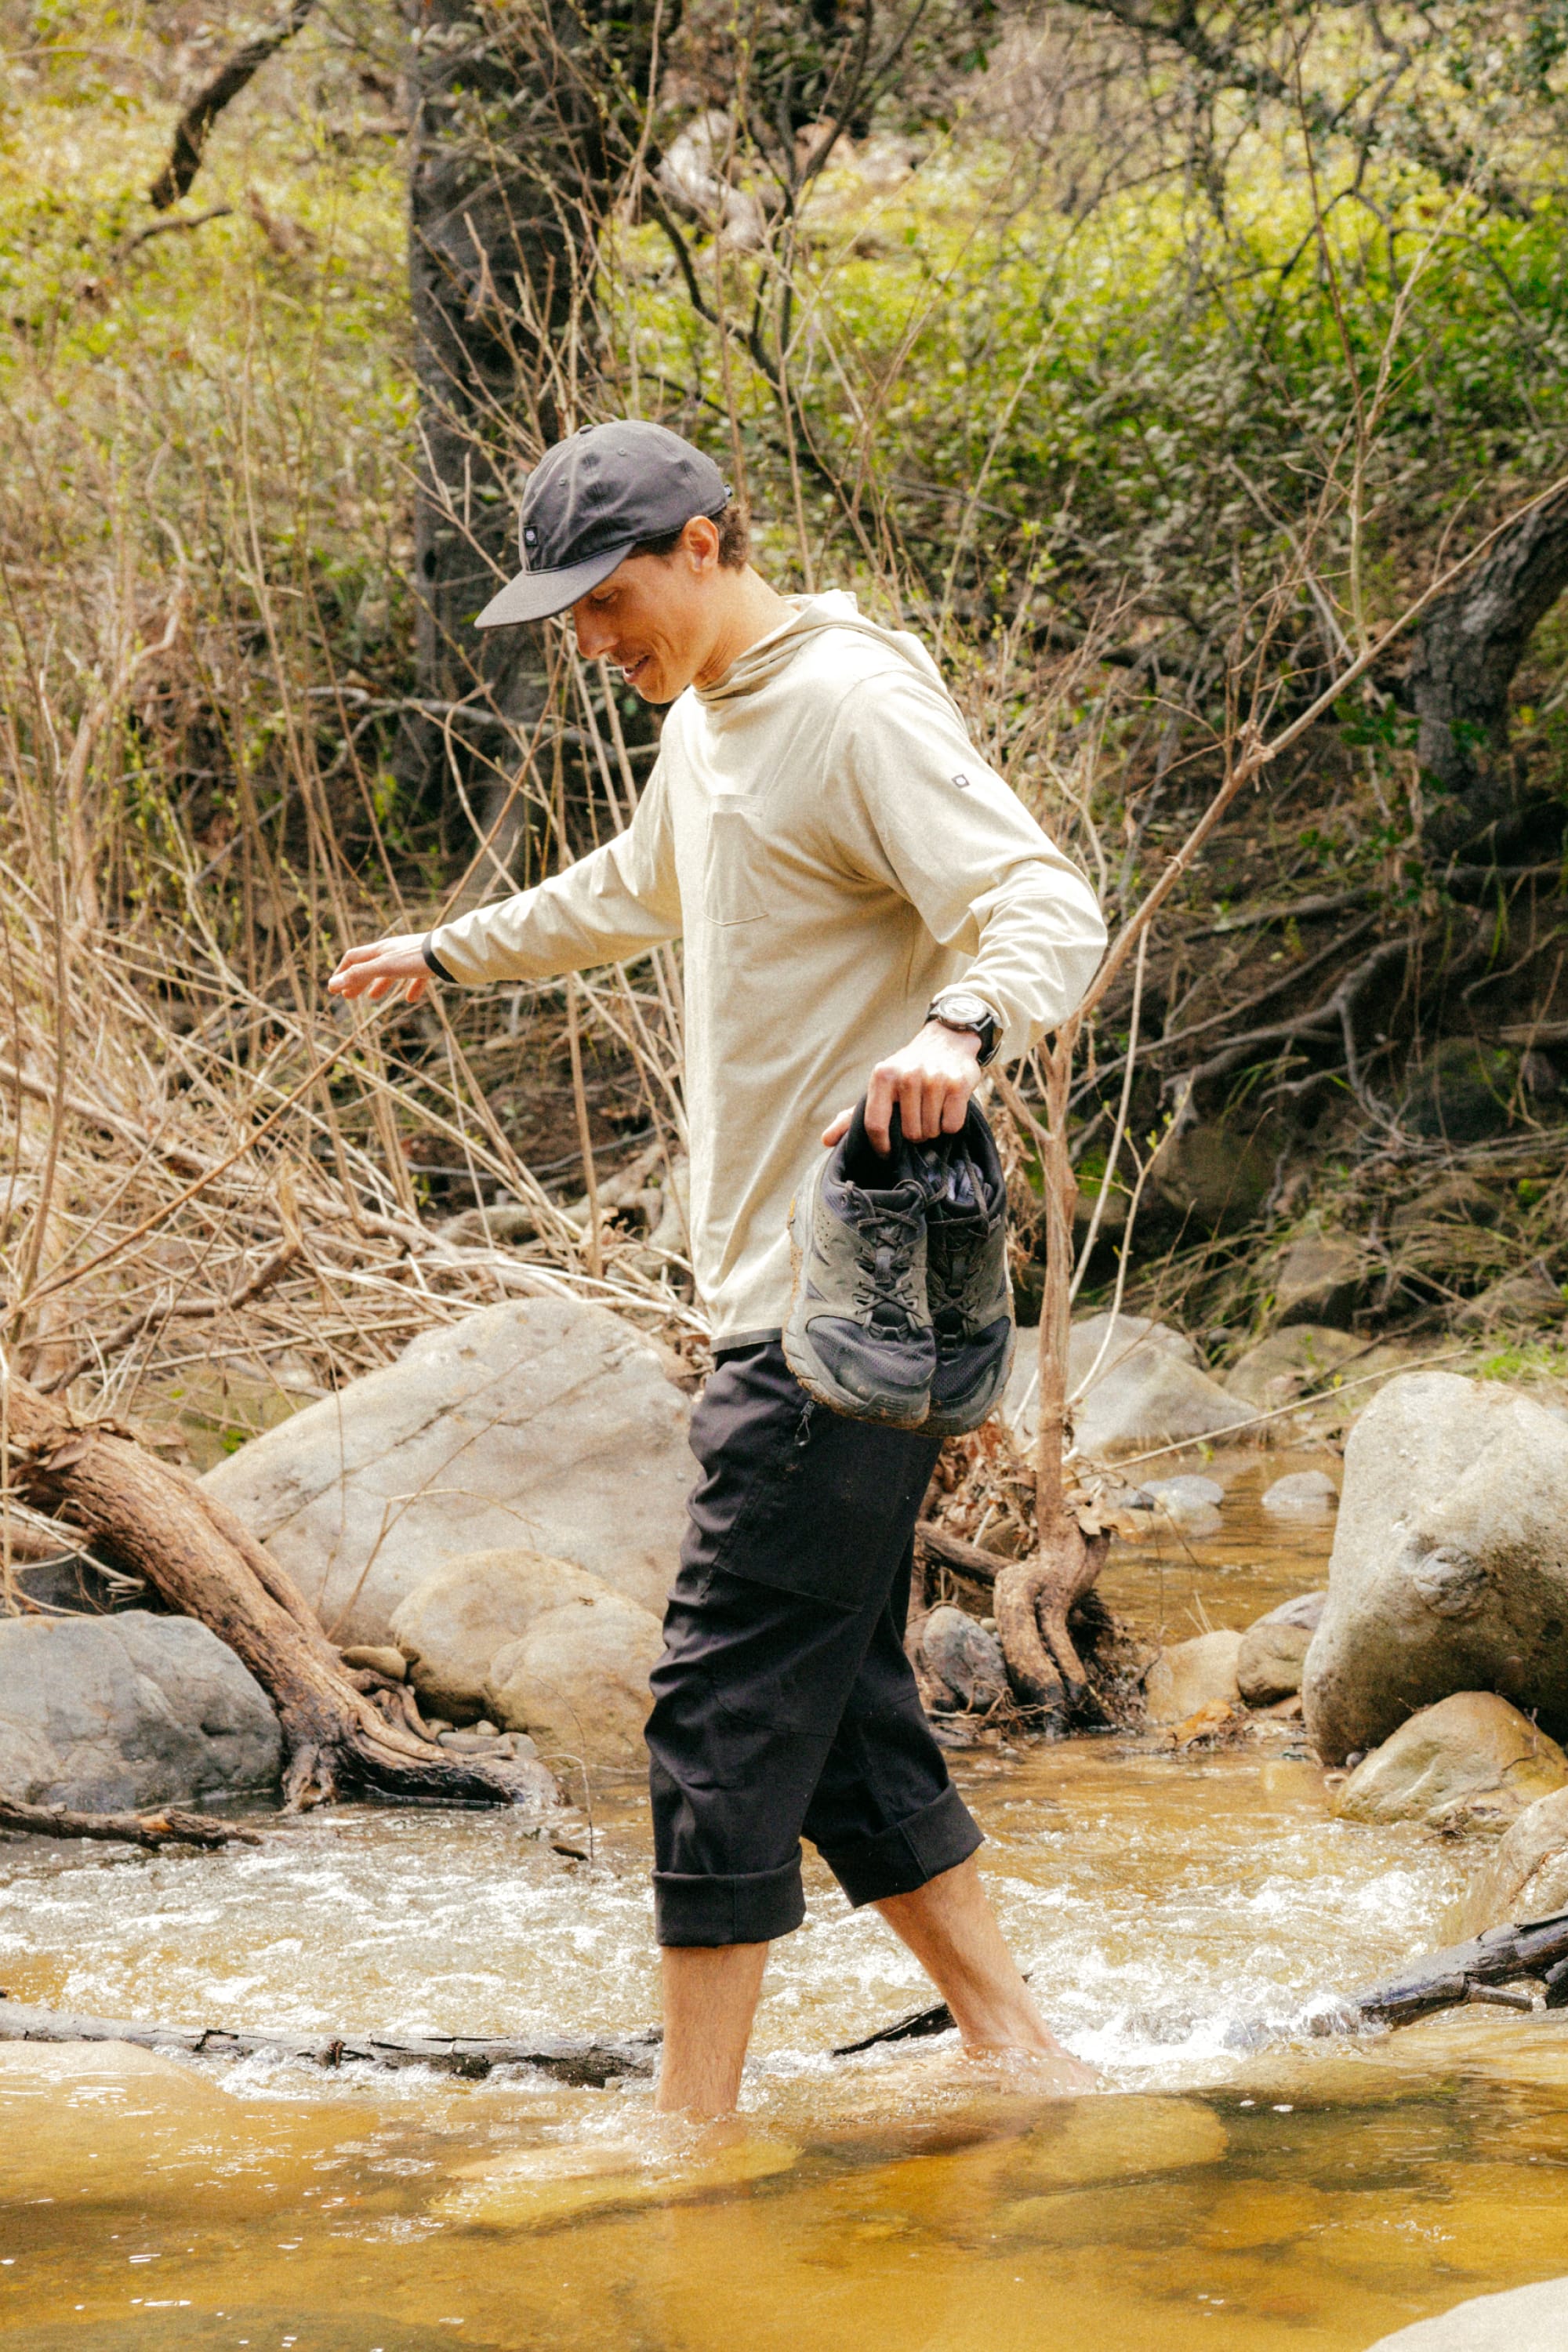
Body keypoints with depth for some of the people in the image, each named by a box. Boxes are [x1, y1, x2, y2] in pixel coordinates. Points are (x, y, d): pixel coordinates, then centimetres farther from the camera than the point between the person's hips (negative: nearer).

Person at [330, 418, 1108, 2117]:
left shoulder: (853, 705, -13)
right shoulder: (702, 723, 18)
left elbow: (1048, 909, -24)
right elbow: (633, 894, 39)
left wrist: (957, 1028, -44)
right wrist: (445, 953, 52)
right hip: (782, 1295, 10)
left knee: (729, 1707, -10)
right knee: (842, 1715, 10)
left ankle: (690, 2124, -6)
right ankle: (1021, 2061, 15)